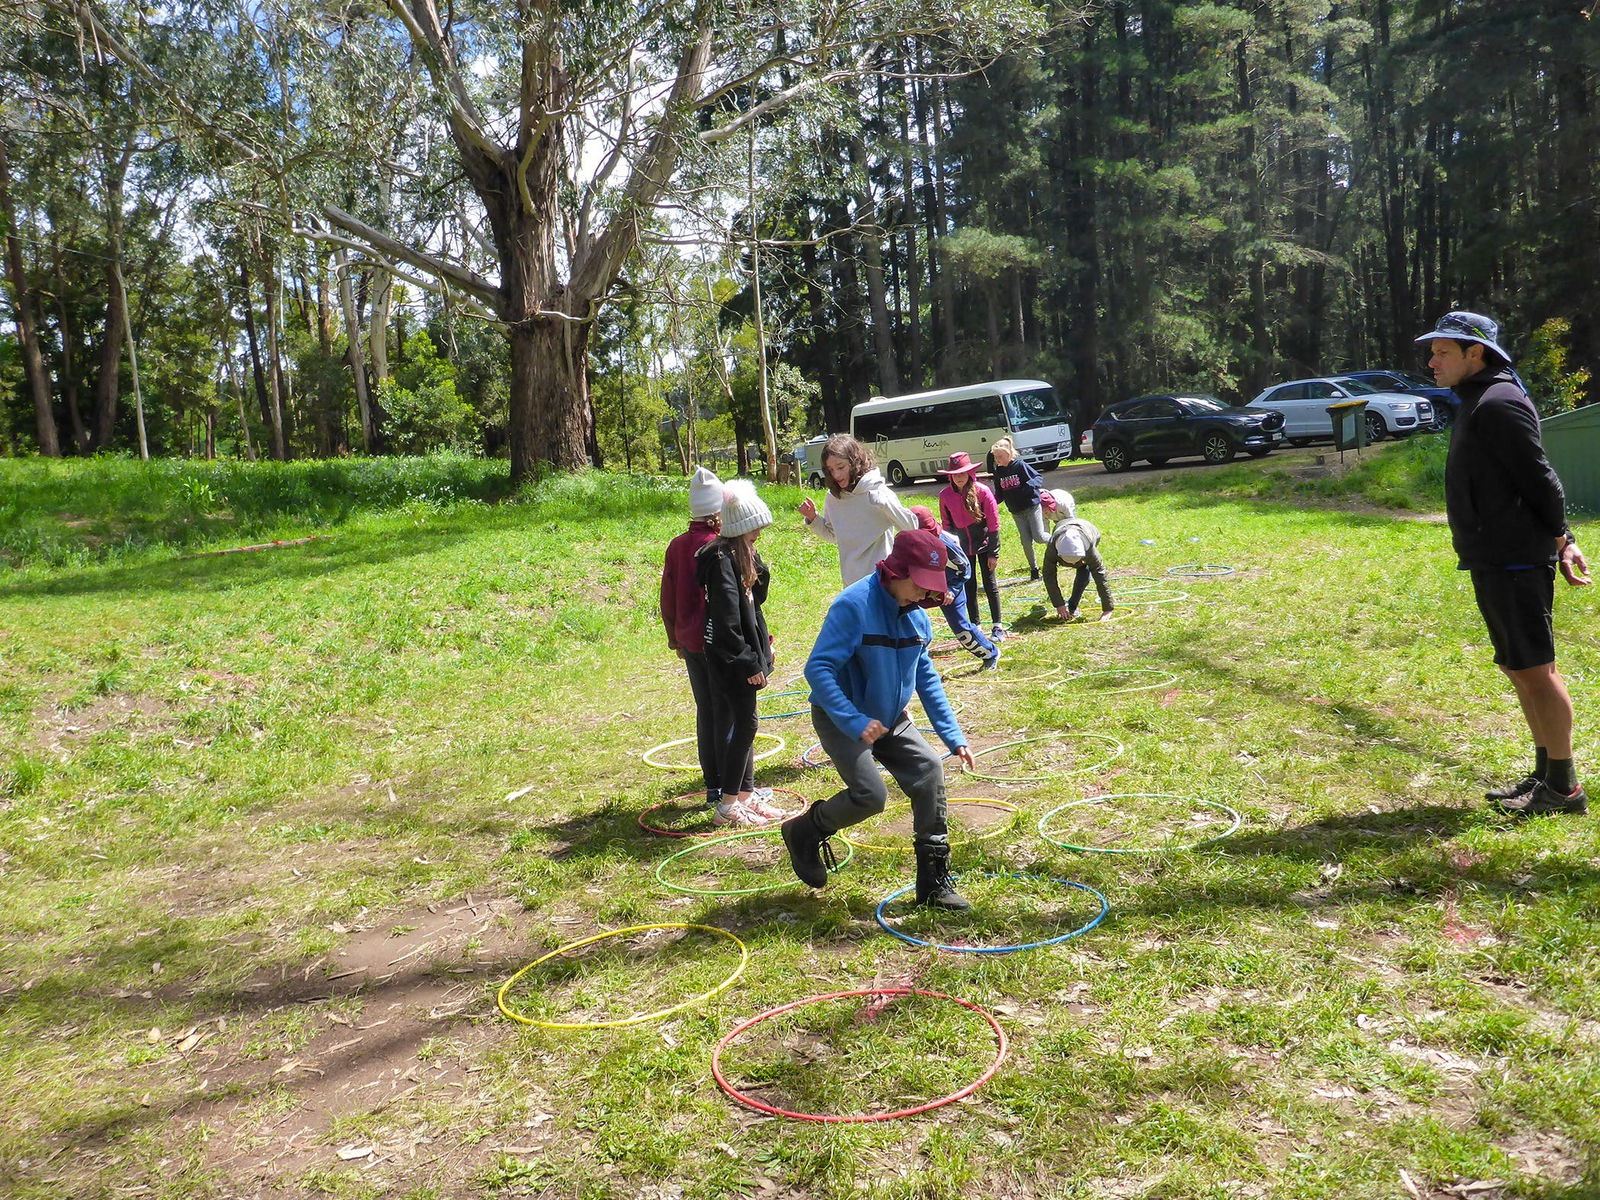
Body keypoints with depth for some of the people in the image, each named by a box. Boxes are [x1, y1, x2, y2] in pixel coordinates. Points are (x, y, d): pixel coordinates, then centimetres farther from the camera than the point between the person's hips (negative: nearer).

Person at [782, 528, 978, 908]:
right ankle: (804, 832, 12)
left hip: (891, 719, 7)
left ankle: (934, 883, 4)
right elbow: (818, 668, -28)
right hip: (840, 717, -7)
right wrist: (855, 723, -35)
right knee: (869, 794, -20)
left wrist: (953, 735, 5)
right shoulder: (854, 605, -25)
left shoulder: (916, 613, -1)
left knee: (929, 771, -8)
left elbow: (925, 675, 10)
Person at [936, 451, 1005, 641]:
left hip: (983, 543, -2)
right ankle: (975, 626, 17)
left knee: (989, 584, 2)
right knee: (969, 586, 7)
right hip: (962, 547, 3)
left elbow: (994, 524, -10)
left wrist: (994, 553, -10)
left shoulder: (982, 492, -14)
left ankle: (997, 626, 12)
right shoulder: (945, 495, -7)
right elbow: (946, 525, 5)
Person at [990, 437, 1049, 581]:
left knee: (1038, 537, -8)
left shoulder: (1020, 465, -12)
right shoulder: (998, 472, 3)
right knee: (1026, 542, 3)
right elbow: (999, 494, 8)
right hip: (1016, 512, 4)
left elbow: (1039, 477, -9)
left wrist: (1030, 485, -30)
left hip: (1032, 506, -4)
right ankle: (1033, 568, 17)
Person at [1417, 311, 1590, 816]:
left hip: (1515, 562, -11)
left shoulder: (1498, 404, -14)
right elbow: (1540, 484, 20)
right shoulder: (1477, 403, 18)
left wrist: (1558, 541, -7)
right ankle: (1546, 775, 25)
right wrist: (1562, 542, 14)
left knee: (1535, 669, -5)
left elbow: (1540, 480, -16)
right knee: (1518, 667, 15)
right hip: (1494, 562, 11)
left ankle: (1564, 788, 3)